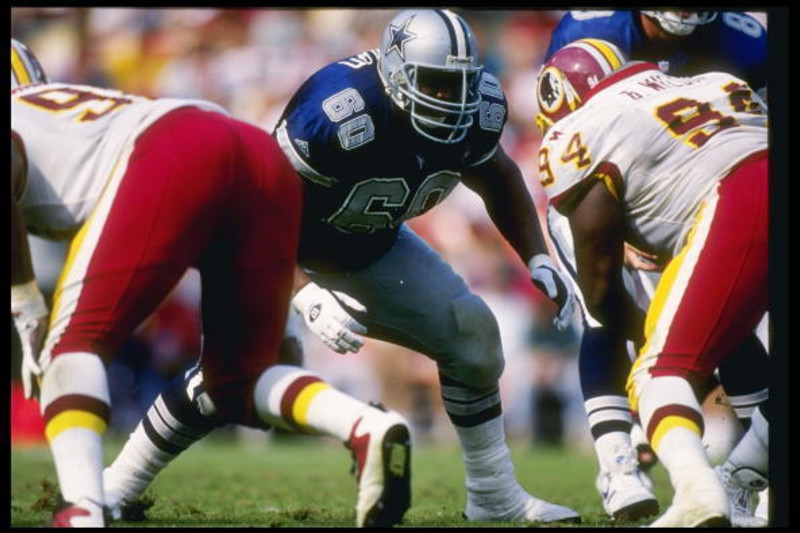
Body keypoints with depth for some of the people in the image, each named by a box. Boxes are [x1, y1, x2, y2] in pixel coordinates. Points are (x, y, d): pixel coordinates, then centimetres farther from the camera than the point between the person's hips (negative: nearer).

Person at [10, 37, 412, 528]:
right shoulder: (80, 106, 40)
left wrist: (27, 310, 1)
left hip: (176, 160, -7)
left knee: (76, 339, 2)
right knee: (236, 379, 16)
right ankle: (370, 429, -11)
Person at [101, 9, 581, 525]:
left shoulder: (474, 112, -18)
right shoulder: (339, 112, -38)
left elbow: (498, 181, 6)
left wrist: (539, 260, -4)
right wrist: (307, 296, -43)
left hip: (372, 246, 6)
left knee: (472, 332, -5)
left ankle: (496, 497, 9)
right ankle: (119, 484, -8)